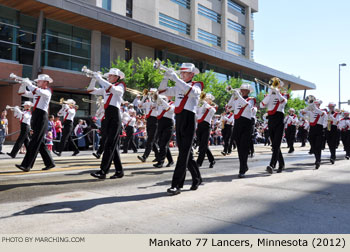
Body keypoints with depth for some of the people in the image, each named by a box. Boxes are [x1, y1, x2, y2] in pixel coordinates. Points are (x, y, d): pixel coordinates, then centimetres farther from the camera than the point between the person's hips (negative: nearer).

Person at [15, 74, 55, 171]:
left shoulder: (48, 91, -3)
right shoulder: (36, 92, 20)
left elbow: (39, 92, -24)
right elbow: (22, 93, 22)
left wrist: (29, 84, -14)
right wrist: (23, 83, 6)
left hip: (42, 117, -8)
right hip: (35, 118, 9)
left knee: (34, 142, -11)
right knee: (40, 143, 10)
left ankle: (27, 165, -13)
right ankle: (50, 163, 18)